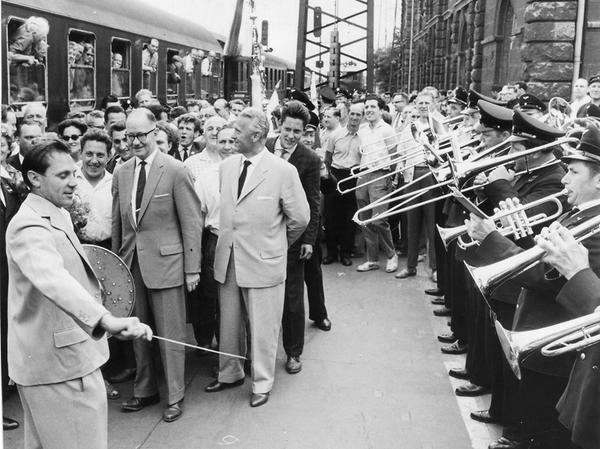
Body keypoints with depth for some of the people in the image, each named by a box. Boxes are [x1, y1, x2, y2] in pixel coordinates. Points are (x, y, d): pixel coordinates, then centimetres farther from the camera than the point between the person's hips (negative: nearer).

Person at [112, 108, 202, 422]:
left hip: (165, 261, -5)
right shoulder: (121, 173, 7)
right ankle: (144, 390, 32)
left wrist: (192, 269, -9)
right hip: (130, 263, 5)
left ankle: (174, 396, 20)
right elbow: (118, 222, 12)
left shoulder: (175, 171, -9)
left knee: (170, 333, 4)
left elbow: (191, 222, -8)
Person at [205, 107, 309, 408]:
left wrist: (277, 243, 7)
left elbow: (300, 218, -4)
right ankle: (229, 374, 37)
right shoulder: (226, 166, 4)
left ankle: (262, 383, 25)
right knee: (228, 323, 16)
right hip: (227, 259, 5)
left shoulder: (283, 171, -12)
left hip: (263, 262, -5)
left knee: (262, 327, 7)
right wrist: (227, 237, 11)